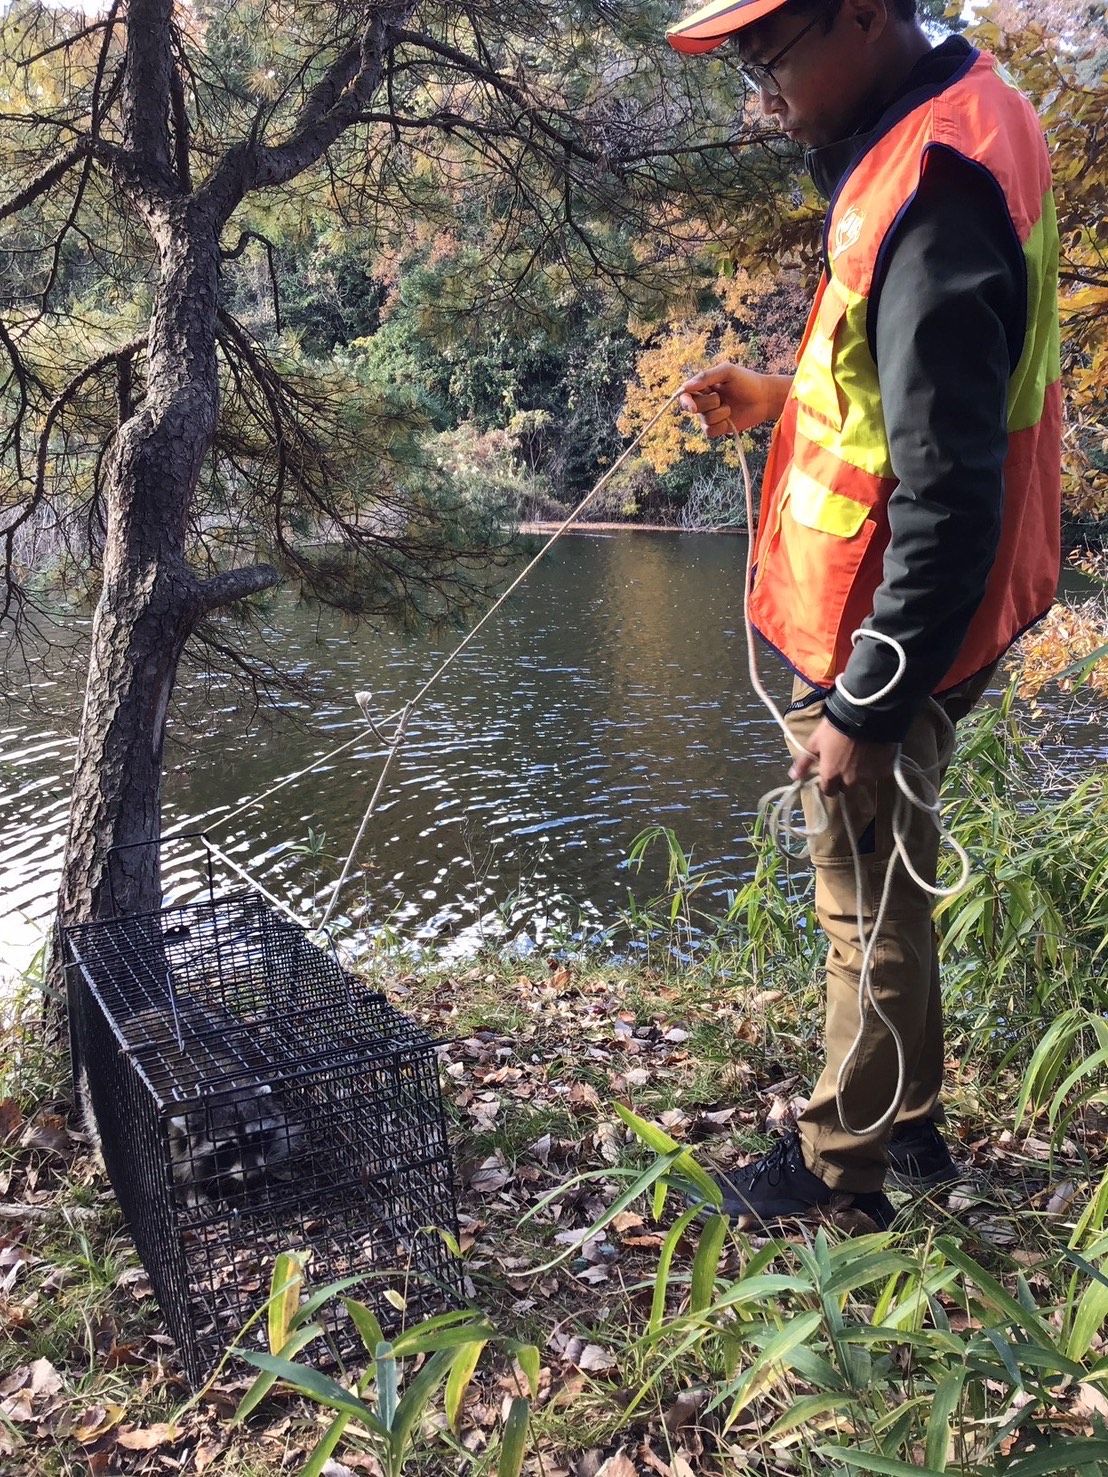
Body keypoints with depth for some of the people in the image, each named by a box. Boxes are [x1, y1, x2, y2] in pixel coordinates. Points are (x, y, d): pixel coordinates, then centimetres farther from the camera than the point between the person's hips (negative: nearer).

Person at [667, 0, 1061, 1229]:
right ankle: (905, 1127, 40)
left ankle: (838, 1174, 28)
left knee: (871, 913, 7)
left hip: (881, 647, -9)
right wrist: (780, 399, 7)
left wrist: (864, 707, -21)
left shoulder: (931, 198, -25)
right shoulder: (948, 125, 7)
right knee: (881, 896, 21)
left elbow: (948, 501, -26)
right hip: (879, 629, 9)